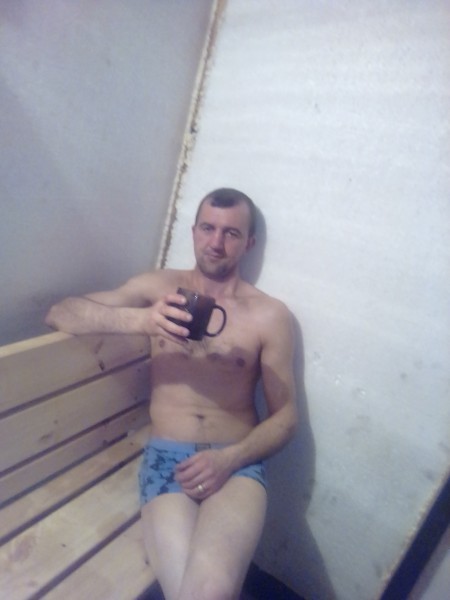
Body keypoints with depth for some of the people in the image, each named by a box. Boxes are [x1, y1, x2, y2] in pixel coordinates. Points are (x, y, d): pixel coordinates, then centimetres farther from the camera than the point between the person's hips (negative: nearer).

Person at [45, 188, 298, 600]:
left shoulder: (271, 315, 3)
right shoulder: (159, 286, 8)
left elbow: (285, 418, 5)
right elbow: (59, 314, 0)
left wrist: (230, 458, -14)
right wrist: (139, 319, -19)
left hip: (236, 462, 0)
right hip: (167, 457, 1)